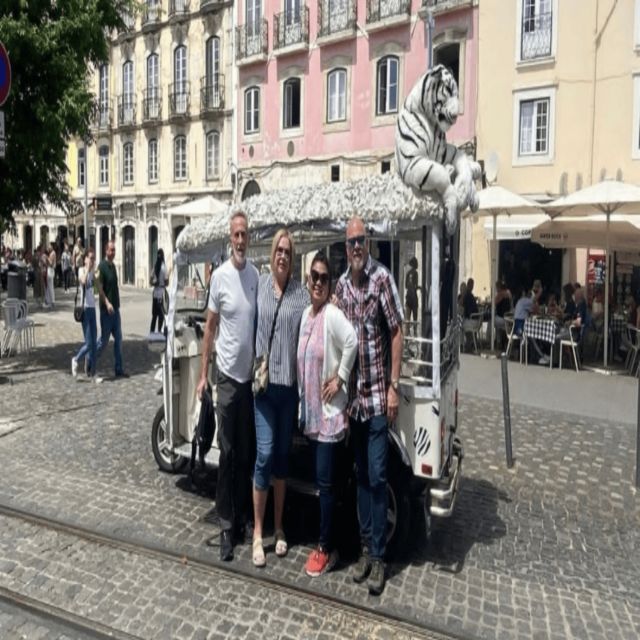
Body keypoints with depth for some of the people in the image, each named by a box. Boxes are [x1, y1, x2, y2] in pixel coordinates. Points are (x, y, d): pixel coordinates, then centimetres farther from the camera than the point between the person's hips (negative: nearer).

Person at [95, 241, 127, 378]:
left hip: (115, 308, 8)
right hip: (106, 309, -8)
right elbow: (100, 288, -16)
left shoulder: (113, 266, 13)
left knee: (118, 338, 8)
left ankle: (119, 369, 13)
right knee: (104, 339, 1)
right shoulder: (102, 266, -12)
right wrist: (107, 303, -25)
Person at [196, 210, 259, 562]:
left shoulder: (256, 274, 4)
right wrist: (203, 374, -2)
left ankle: (241, 518, 28)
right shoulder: (220, 276, -6)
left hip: (251, 375, 4)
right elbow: (210, 327, -2)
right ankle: (226, 526, 16)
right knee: (228, 452, 3)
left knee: (246, 452, 13)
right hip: (227, 375, -3)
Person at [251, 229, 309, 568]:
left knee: (282, 455, 13)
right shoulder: (259, 285, 1)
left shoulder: (302, 293, 2)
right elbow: (248, 327, 4)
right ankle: (257, 532, 12)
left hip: (290, 384, 2)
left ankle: (278, 527, 28)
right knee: (265, 453, -4)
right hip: (263, 382, -1)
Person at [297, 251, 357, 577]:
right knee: (320, 481, 17)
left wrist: (340, 378, -21)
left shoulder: (332, 315, -15)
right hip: (310, 411, 9)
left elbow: (352, 342, -31)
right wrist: (303, 404, 15)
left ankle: (326, 550, 16)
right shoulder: (306, 315, 11)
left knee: (325, 481, 0)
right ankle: (324, 544, 30)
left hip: (329, 412, -8)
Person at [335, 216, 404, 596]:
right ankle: (366, 548, 28)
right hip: (352, 395, 6)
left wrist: (394, 386, -12)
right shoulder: (341, 285, 8)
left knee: (377, 477, 0)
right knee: (361, 475, 14)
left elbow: (397, 332, -10)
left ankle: (378, 556, 15)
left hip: (378, 394, -6)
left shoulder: (383, 278, -10)